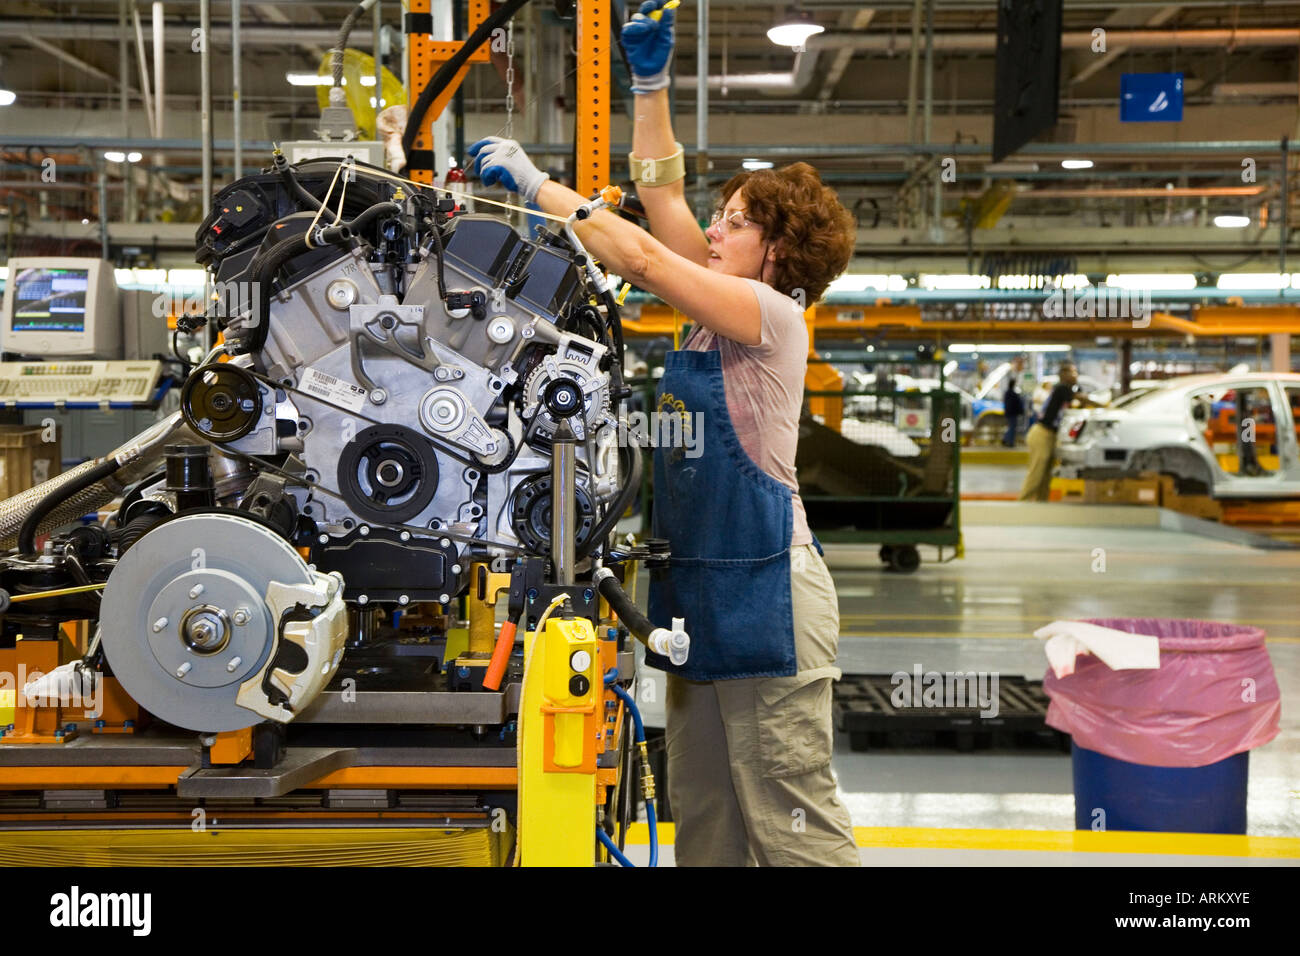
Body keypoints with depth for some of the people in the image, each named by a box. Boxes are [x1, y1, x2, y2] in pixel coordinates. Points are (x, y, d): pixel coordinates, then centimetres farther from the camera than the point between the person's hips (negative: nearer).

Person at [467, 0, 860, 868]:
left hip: (765, 586, -9)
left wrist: (535, 183, -11)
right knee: (702, 810, 13)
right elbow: (663, 202, 16)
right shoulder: (722, 312, 13)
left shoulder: (773, 314, -10)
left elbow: (644, 258, -17)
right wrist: (650, 84, 12)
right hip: (700, 586, 9)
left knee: (787, 811, -6)